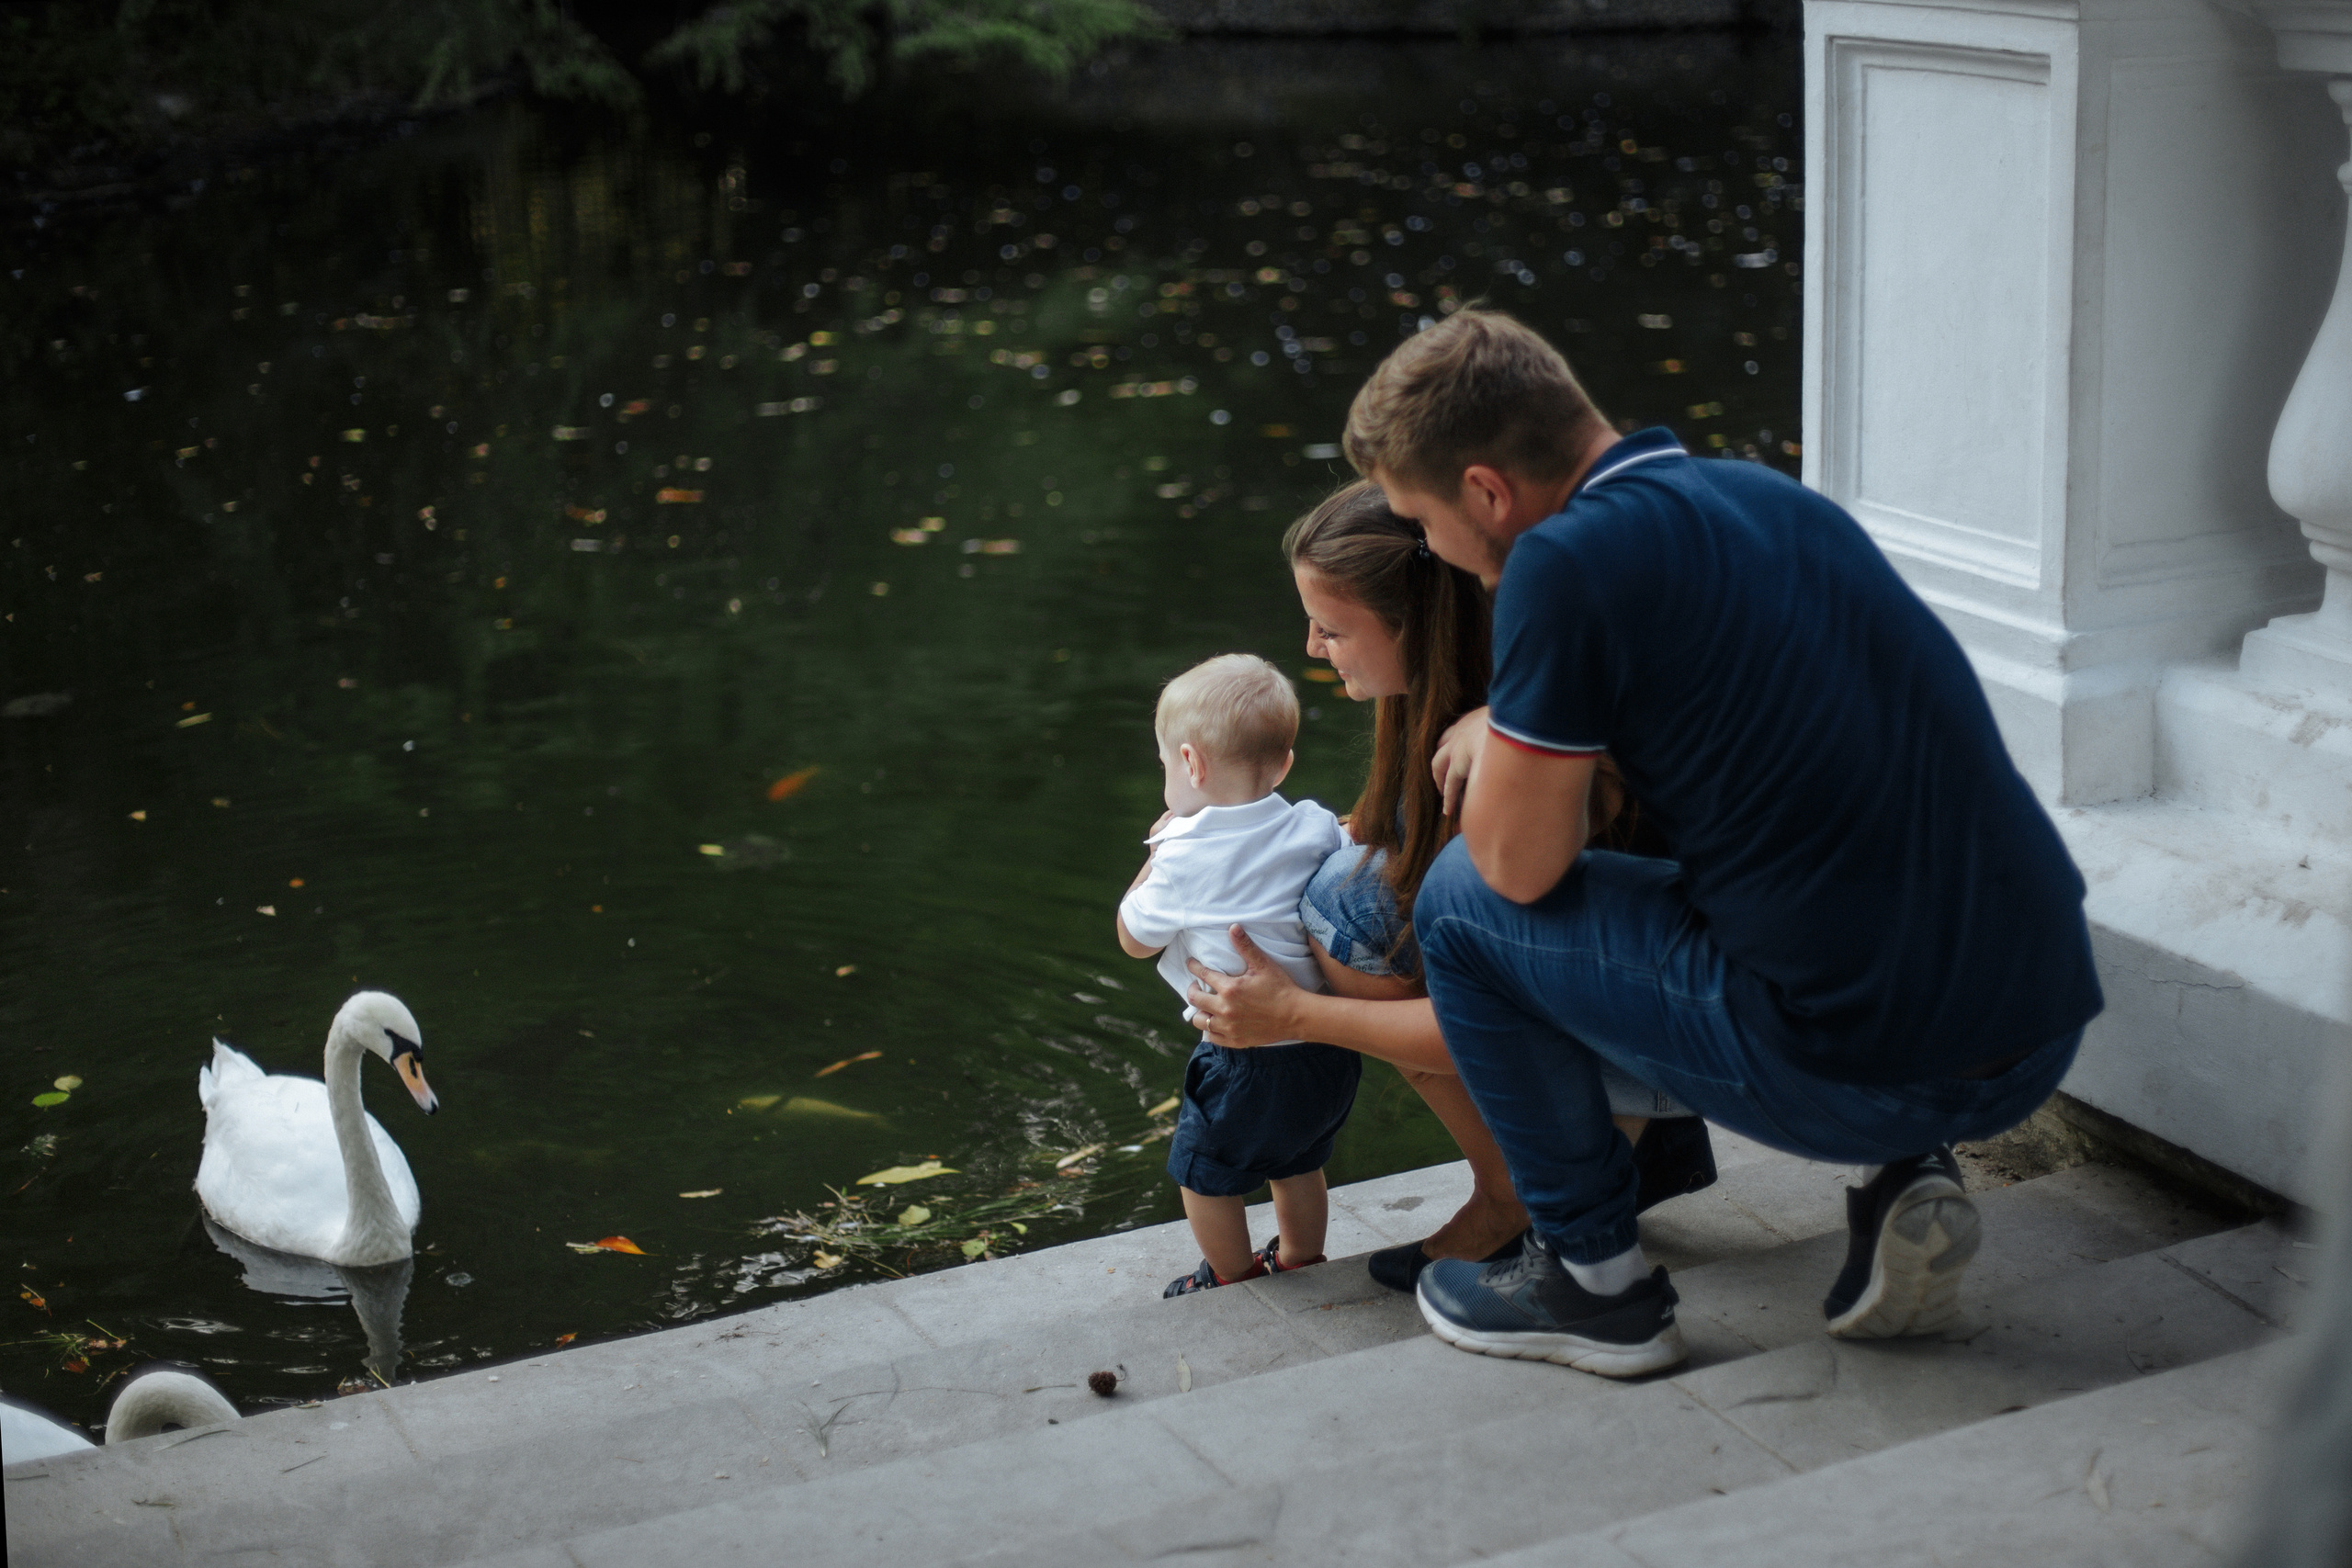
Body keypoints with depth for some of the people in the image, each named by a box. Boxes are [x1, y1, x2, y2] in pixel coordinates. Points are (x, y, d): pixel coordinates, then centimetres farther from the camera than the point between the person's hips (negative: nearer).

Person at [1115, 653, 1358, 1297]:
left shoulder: (1184, 859, -16)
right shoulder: (1317, 829, -5)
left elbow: (1135, 939, 1)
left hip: (1247, 1062, -6)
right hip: (1332, 1052, 6)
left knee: (1203, 1170, 17)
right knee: (1297, 1164, 28)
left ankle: (1234, 1281, 30)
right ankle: (1300, 1261, 44)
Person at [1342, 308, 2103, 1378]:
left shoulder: (1568, 562, -11)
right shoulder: (1771, 496, 14)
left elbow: (1522, 864, -4)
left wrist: (1489, 745, 16)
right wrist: (1526, 736, 36)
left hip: (1861, 1073, -8)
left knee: (1463, 899, 9)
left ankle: (1595, 1279, 17)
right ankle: (1908, 1172, 16)